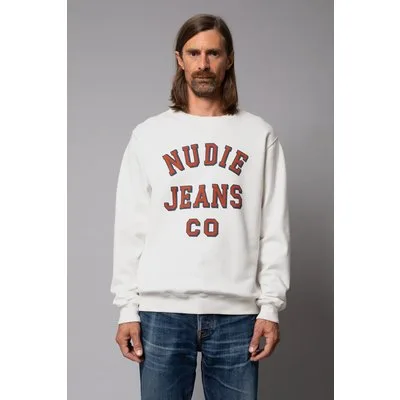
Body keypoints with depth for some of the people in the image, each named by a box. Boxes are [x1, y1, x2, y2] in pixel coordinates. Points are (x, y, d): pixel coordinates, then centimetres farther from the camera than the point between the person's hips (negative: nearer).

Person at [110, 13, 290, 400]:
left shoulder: (259, 135, 7)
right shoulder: (148, 135, 7)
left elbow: (274, 228, 4)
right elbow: (130, 229, 5)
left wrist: (271, 305, -2)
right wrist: (126, 308, 0)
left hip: (237, 312, 0)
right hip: (161, 310, 0)